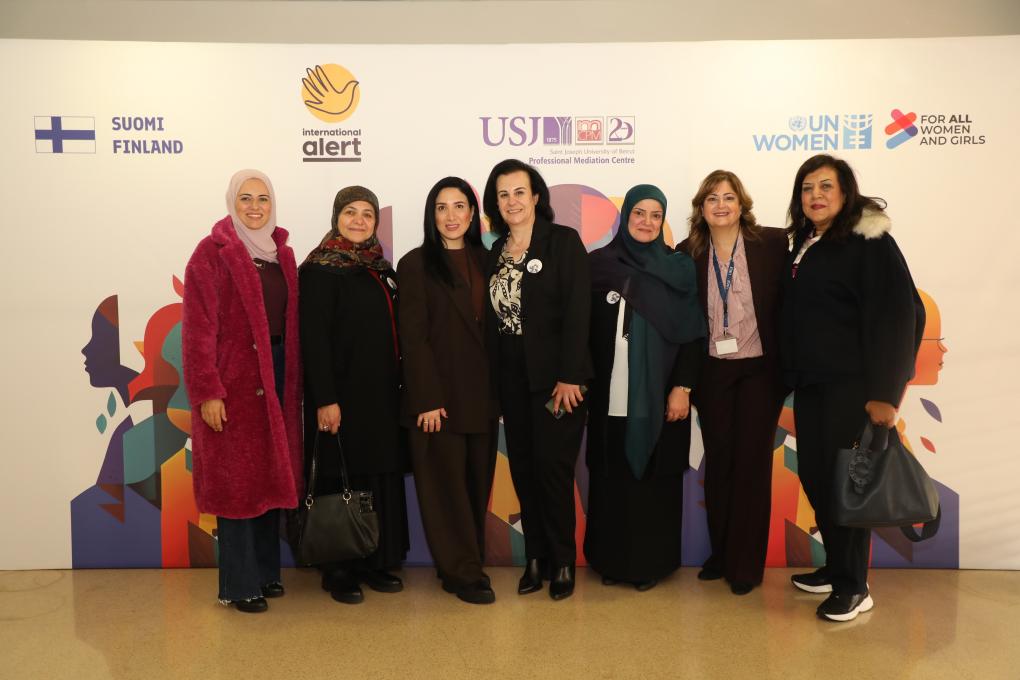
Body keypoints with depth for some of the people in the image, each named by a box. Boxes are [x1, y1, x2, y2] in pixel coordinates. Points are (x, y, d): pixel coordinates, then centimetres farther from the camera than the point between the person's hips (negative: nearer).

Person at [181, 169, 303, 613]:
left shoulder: (282, 253, 12)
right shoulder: (212, 252, -6)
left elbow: (291, 322, 12)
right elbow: (198, 328, -11)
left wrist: (294, 380, 6)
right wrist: (207, 392, -16)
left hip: (277, 378, 6)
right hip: (233, 380, -6)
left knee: (271, 476, 11)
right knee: (236, 480, 1)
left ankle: (266, 571, 24)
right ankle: (239, 585, 13)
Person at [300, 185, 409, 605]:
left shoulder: (380, 268, 13)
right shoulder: (321, 269, -7)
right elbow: (313, 338, -14)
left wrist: (397, 388, 12)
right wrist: (325, 400, -19)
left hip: (383, 394, 7)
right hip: (342, 395, -7)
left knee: (382, 478, 10)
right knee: (342, 481, 1)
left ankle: (376, 562, 22)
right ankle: (338, 571, 15)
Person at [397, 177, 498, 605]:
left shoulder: (484, 261, 11)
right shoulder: (416, 265, -3)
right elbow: (413, 337, -8)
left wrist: (500, 392, 4)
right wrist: (427, 400, -14)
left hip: (482, 395, 5)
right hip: (439, 395, -5)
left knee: (478, 484, 10)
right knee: (447, 486, 2)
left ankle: (467, 564, 24)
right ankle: (464, 574, 14)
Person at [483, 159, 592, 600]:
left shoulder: (563, 241, -4)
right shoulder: (495, 254, 11)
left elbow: (577, 311, -11)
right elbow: (492, 318, 9)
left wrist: (569, 376, -17)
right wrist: (494, 378, 2)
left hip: (555, 376, -5)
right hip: (511, 378, 5)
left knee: (553, 467, -2)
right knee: (523, 469, 9)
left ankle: (562, 561, 15)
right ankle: (535, 558, 22)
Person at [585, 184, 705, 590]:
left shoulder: (679, 268, 3)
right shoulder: (599, 264, 4)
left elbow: (692, 334, 0)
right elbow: (585, 330, 3)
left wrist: (682, 387, -7)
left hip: (659, 395, -1)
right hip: (610, 396, 1)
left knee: (655, 477, 6)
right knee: (611, 478, 8)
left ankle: (652, 561, 20)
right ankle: (611, 558, 22)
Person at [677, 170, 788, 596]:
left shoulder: (774, 244, -4)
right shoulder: (689, 253, 1)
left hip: (759, 370, -2)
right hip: (712, 373, 2)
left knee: (752, 463, 4)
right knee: (718, 462, 9)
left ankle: (746, 564, 17)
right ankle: (720, 552, 25)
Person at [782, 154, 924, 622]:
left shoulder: (871, 243, -9)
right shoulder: (803, 246, 13)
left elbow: (897, 316, -15)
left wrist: (884, 391, -19)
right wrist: (789, 377, 12)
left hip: (851, 385, -7)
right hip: (809, 383, 7)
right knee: (814, 476, 10)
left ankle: (854, 586, 13)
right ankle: (836, 566, 27)